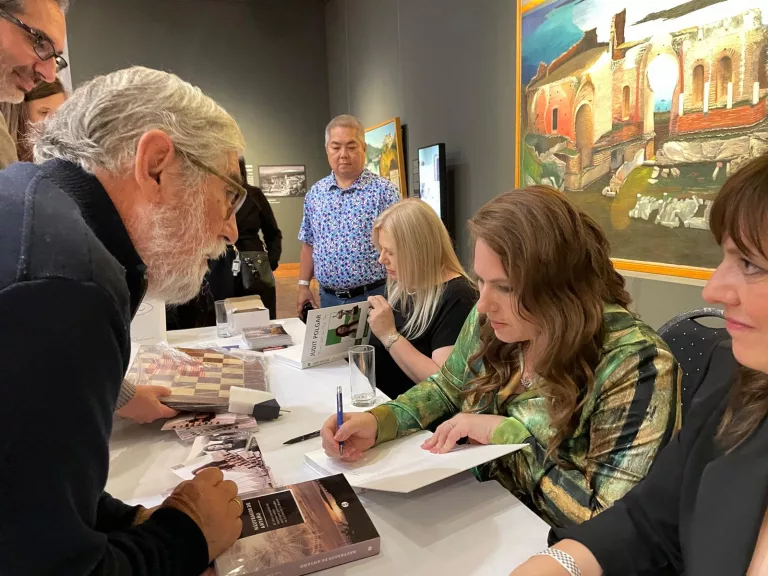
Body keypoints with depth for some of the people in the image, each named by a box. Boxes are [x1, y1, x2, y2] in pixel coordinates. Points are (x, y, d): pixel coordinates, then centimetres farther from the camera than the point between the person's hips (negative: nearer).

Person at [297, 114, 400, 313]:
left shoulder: (384, 191, -8)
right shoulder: (315, 193, 7)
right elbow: (309, 244, 14)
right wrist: (303, 285, 9)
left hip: (373, 296, -4)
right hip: (328, 297, 4)